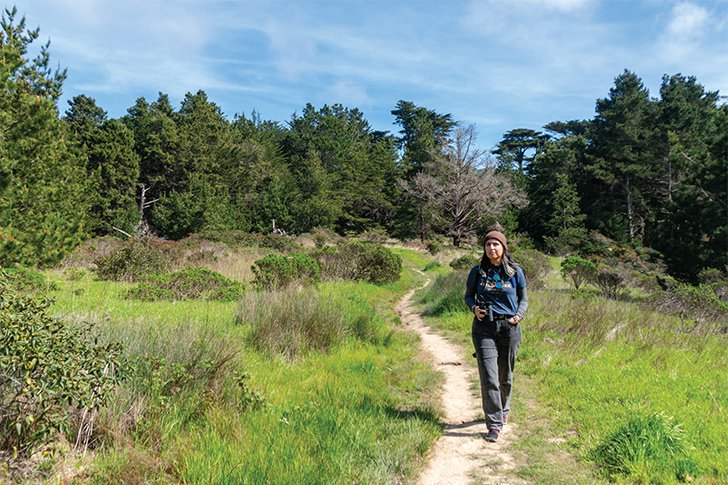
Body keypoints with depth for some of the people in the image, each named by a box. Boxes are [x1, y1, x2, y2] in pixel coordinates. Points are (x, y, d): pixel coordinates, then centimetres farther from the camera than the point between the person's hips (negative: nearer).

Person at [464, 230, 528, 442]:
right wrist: (474, 307, -9)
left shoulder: (515, 272, 2)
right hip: (484, 327, -1)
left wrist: (519, 315, -6)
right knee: (488, 377, -9)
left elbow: (523, 299, 12)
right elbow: (468, 296, 12)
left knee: (505, 375, 14)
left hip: (509, 328, 1)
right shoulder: (477, 272, 1)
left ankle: (503, 410, 40)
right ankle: (494, 424, -3)